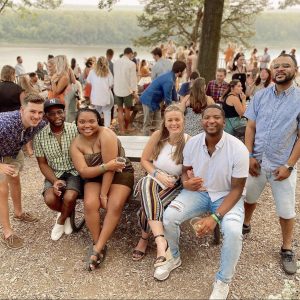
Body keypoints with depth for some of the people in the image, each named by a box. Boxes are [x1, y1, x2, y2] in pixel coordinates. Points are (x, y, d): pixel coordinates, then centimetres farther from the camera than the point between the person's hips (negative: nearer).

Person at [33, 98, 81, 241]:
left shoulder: (75, 129, -11)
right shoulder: (39, 136, -6)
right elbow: (43, 163, -1)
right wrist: (55, 181, -16)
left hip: (74, 172, -1)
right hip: (54, 174, 2)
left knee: (69, 197, -27)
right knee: (50, 200, -23)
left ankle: (61, 220, 9)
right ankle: (68, 214, 14)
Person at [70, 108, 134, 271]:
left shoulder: (106, 135, -23)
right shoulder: (76, 144, -8)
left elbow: (110, 167, -24)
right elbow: (83, 171, -17)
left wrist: (104, 193, -21)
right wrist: (106, 166, -32)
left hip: (119, 172, -3)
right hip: (94, 176, 3)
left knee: (115, 205, -26)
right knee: (90, 204, -23)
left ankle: (98, 247, -16)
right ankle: (98, 243, -5)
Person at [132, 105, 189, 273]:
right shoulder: (158, 136, -5)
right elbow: (144, 160, 3)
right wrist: (159, 175, -11)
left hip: (175, 185, -1)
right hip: (154, 179, 1)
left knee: (151, 205, -31)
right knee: (148, 187, -37)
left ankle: (145, 238, -4)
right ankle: (160, 241, -43)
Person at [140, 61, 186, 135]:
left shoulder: (171, 76, 4)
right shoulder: (169, 80, -26)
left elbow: (173, 93, 17)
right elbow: (168, 99, -19)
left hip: (154, 101, 10)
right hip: (149, 100, -10)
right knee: (147, 123, -2)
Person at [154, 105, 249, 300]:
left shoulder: (238, 149, -21)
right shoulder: (192, 143, -11)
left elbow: (237, 189, -16)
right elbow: (185, 172, 5)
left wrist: (216, 217, -27)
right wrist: (186, 183, -23)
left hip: (227, 196, -2)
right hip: (198, 192, 3)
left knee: (233, 232, -31)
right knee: (169, 216, -21)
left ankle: (223, 282, -1)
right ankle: (174, 258, 12)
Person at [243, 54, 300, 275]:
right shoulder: (260, 96, 1)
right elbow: (250, 127, 2)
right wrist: (249, 156, -6)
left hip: (282, 164, -2)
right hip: (257, 160, 3)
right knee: (249, 197, 19)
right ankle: (245, 225, 46)